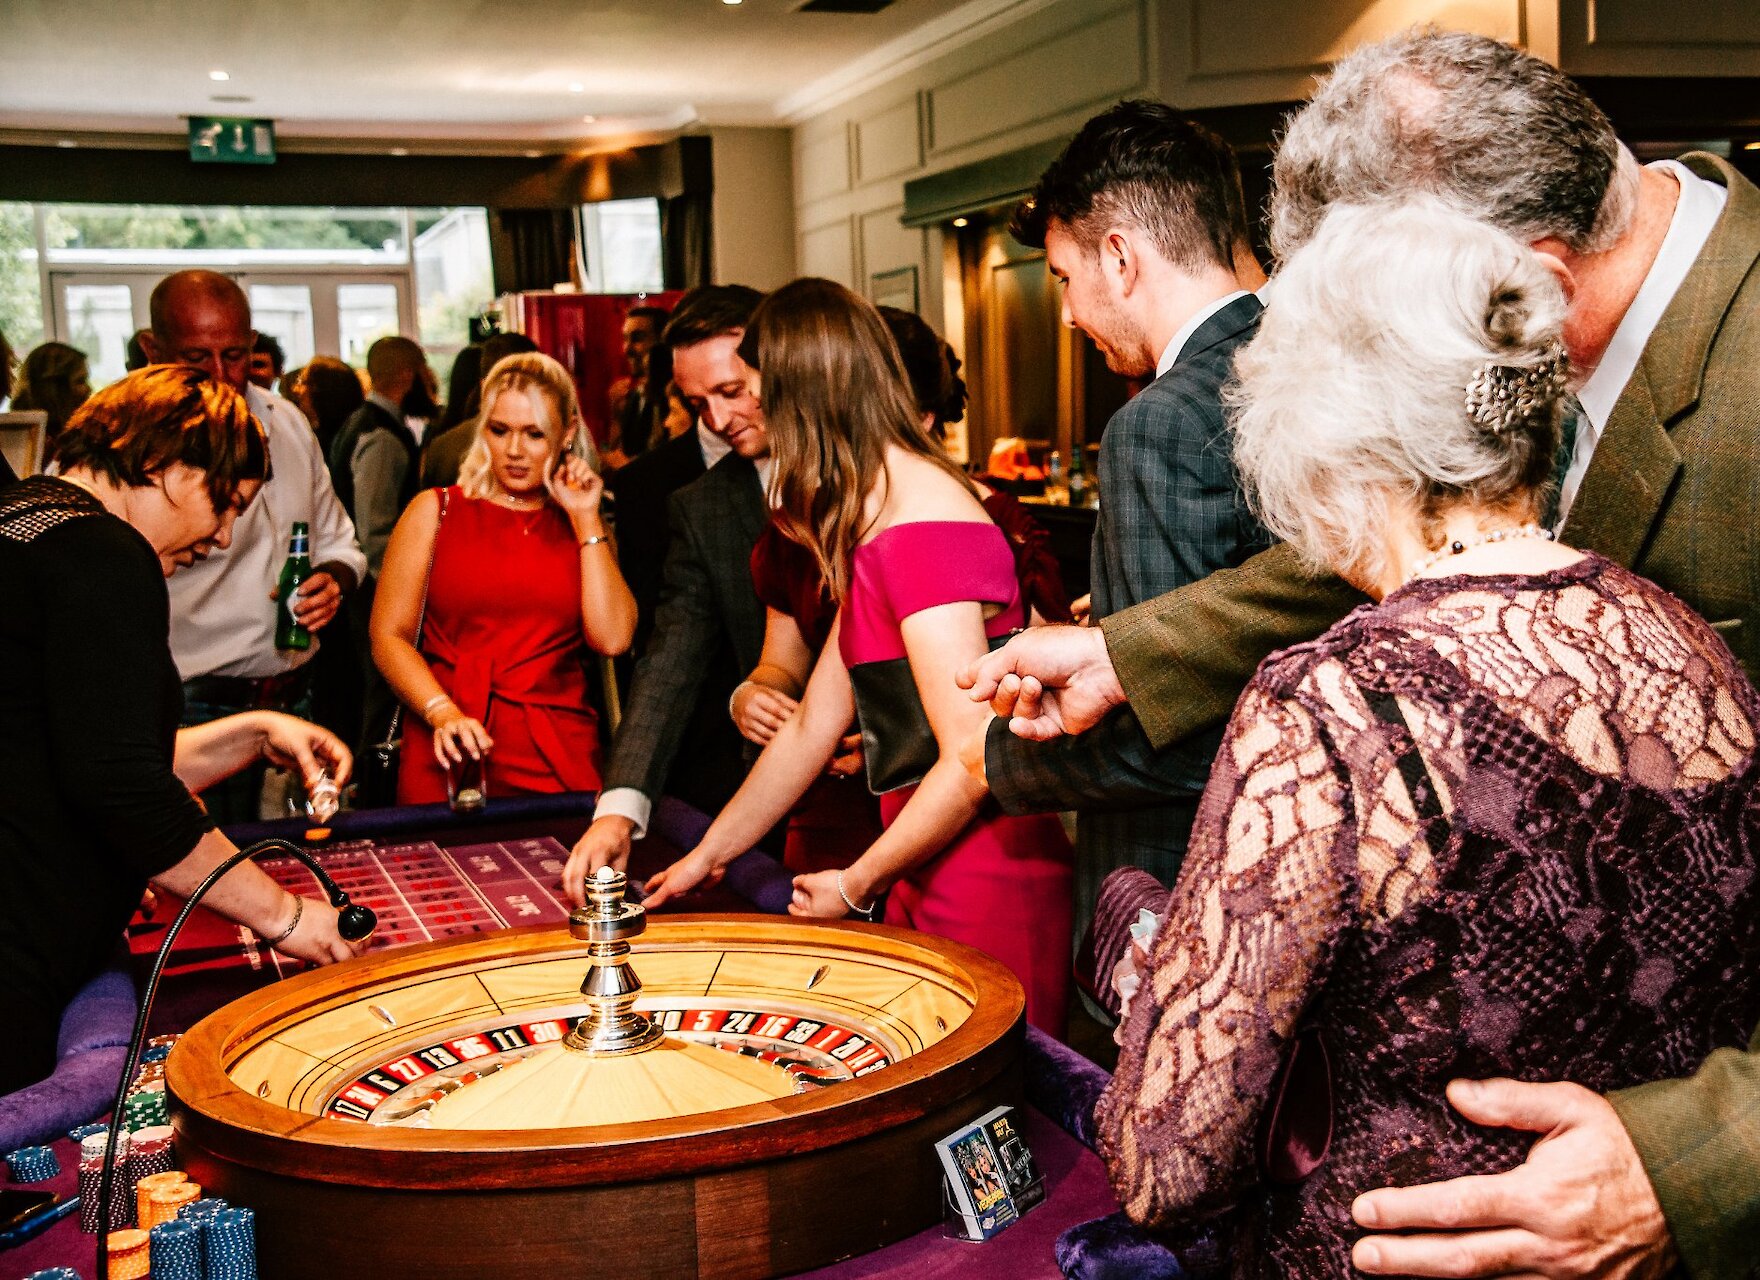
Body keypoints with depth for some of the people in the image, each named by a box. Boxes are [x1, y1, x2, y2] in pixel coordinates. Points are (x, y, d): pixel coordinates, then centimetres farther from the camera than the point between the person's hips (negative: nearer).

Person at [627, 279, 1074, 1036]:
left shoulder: (920, 530, -18)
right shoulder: (874, 528, 14)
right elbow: (814, 724, 18)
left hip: (986, 892, -9)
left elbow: (970, 761, -21)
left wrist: (857, 884, -8)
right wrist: (705, 858, 20)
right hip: (926, 885, 9)